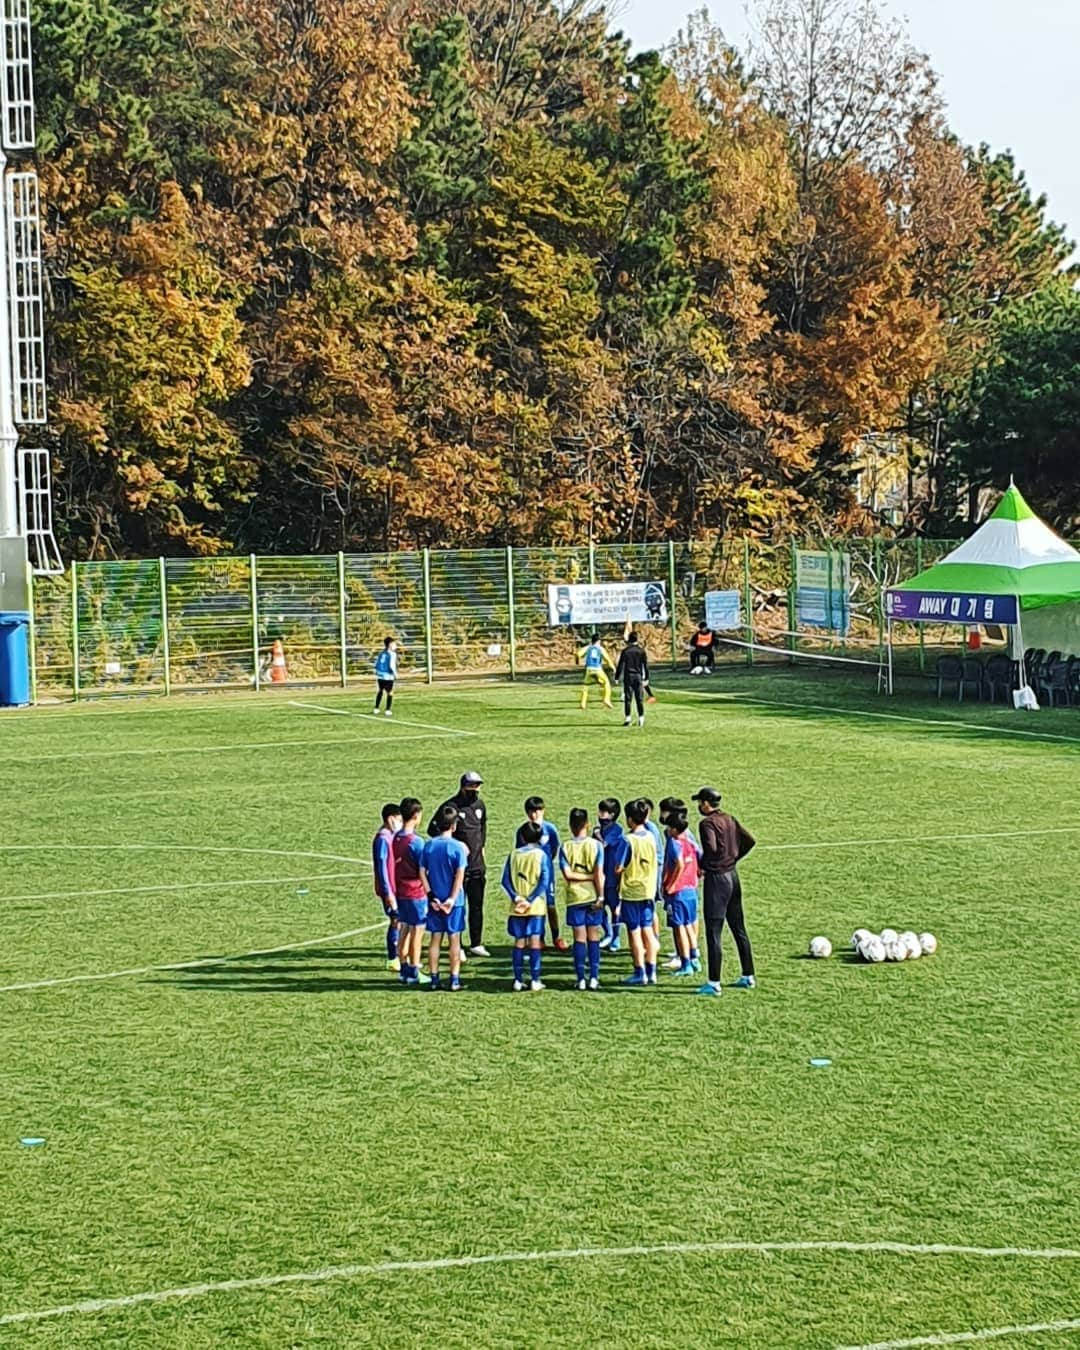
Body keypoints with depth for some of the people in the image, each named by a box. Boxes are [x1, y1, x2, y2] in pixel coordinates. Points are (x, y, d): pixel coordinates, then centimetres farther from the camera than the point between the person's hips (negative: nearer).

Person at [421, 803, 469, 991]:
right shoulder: (458, 847, -10)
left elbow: (422, 872, -2)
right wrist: (452, 899, -14)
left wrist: (431, 896, -3)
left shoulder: (429, 846, 1)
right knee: (454, 940, 4)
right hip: (453, 900, -3)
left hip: (435, 901, 3)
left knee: (435, 939, 9)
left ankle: (434, 979, 11)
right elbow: (459, 875, -15)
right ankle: (454, 979, 6)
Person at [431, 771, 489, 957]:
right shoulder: (451, 807, -12)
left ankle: (476, 944, 17)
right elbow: (433, 829, -12)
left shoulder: (479, 806, 8)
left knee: (477, 906, 9)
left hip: (477, 865, 6)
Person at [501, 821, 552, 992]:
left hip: (517, 907, 2)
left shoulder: (514, 855, 3)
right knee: (535, 941, -1)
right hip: (536, 907, -2)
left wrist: (516, 897, -9)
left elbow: (506, 880, -2)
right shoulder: (541, 855, -4)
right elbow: (545, 881, -12)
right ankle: (535, 980, -5)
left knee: (519, 942, 8)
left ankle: (518, 980, 7)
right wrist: (531, 900, -12)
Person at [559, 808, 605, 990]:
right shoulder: (596, 845, -5)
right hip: (593, 896, 0)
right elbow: (599, 873, -9)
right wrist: (601, 896, -7)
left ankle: (581, 979, 1)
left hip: (574, 898, 0)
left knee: (579, 938, 4)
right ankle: (594, 978, 3)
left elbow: (567, 873, -13)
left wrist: (584, 876, -4)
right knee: (593, 938, 6)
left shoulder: (565, 847, -3)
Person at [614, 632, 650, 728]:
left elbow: (620, 665, -2)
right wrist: (646, 678, 9)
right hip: (638, 676, 1)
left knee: (627, 698, 1)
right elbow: (645, 665, 3)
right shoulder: (641, 651, 1)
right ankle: (641, 719, 3)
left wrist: (617, 677, 3)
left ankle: (627, 718, -5)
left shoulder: (625, 651, -2)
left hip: (628, 676, -1)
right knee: (639, 699, 4)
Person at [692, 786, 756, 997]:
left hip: (717, 878, -8)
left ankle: (714, 983, -3)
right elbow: (749, 840, 10)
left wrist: (701, 865, -12)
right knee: (739, 928, 15)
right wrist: (734, 858, 13)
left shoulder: (708, 823, -15)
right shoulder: (729, 819, 9)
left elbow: (711, 848, -28)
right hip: (733, 875, 8)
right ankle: (748, 977, 22)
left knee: (713, 932, -4)